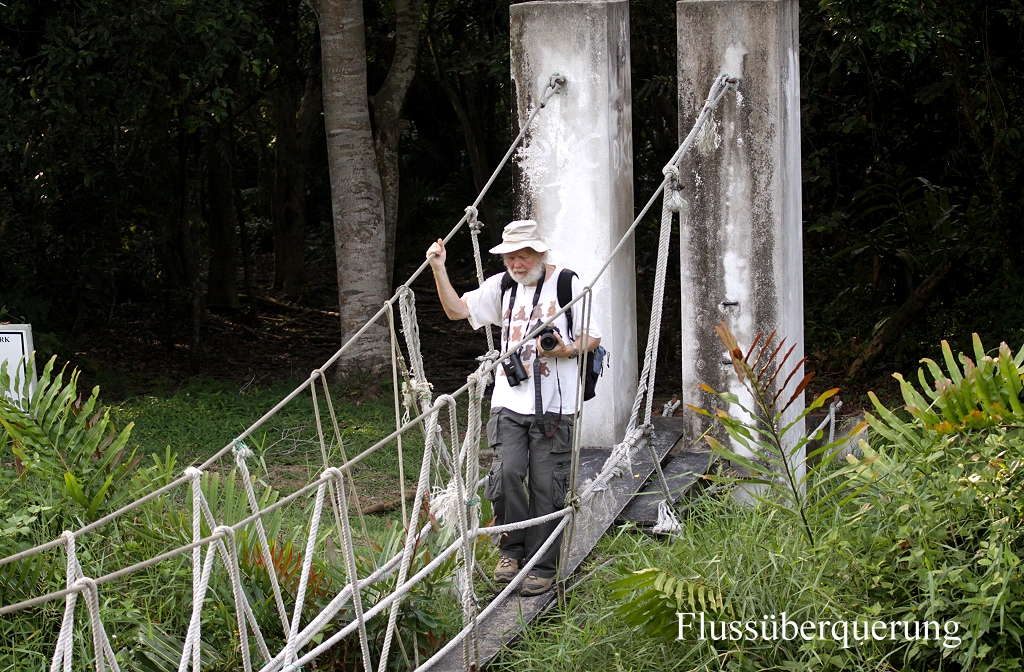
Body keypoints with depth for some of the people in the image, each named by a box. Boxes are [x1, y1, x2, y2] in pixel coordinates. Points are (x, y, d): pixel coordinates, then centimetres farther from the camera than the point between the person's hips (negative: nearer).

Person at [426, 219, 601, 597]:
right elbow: (457, 310, 13)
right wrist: (439, 270, 2)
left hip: (553, 405, -3)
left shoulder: (567, 284, 0)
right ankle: (512, 549, 5)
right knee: (506, 472, -14)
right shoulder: (502, 286, 14)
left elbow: (593, 338, 4)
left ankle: (543, 567, 8)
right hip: (509, 401, 3)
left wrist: (566, 349, -16)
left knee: (546, 486, -1)